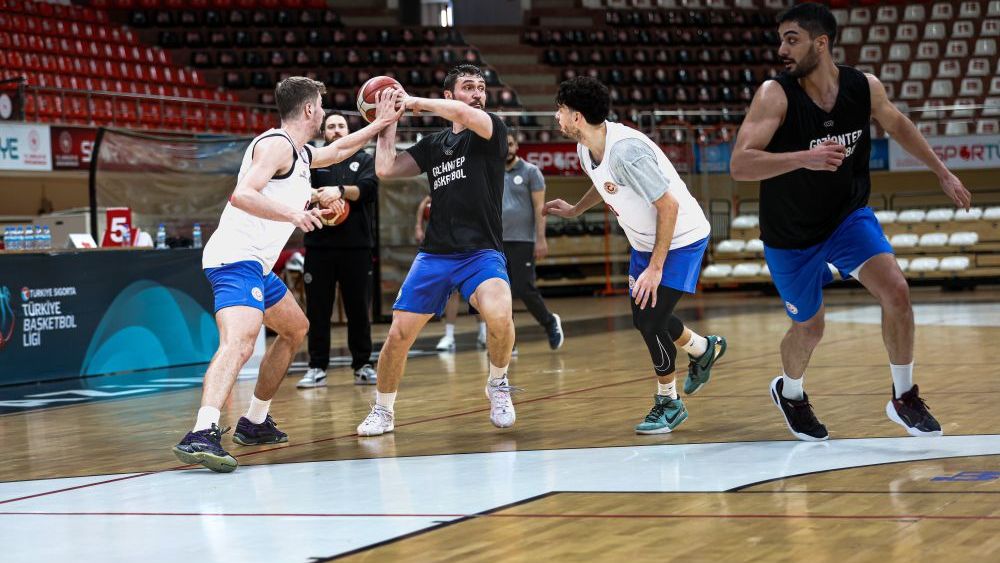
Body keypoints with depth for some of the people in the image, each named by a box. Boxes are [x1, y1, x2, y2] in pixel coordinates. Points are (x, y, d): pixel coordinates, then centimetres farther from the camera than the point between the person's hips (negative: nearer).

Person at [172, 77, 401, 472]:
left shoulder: (299, 153, 21)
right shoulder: (276, 144, -10)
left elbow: (338, 151, 43)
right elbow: (242, 195, -24)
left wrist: (381, 123, 41)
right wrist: (292, 214, -34)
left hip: (255, 264, 11)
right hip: (236, 260, -11)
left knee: (295, 329, 28)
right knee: (239, 343, -30)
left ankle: (254, 422, 31)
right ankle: (202, 435, -46)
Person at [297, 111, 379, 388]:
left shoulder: (364, 160, 9)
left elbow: (368, 188, -9)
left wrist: (340, 191, -25)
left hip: (356, 246, 0)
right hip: (319, 245, 1)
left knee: (358, 308, 3)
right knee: (317, 309, 1)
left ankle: (362, 366, 11)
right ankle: (317, 368, 7)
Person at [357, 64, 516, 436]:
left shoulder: (492, 130, 0)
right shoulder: (432, 145, 14)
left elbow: (465, 114, -22)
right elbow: (385, 169, 6)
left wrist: (417, 102, -7)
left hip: (481, 252, -4)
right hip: (434, 254, 4)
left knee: (499, 315, -32)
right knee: (398, 335, 1)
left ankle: (498, 385, -4)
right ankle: (382, 412, 22)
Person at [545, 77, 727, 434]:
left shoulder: (625, 150, -32)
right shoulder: (587, 149, -4)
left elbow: (668, 206, -29)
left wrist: (655, 268, -27)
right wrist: (574, 210, 23)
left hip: (681, 239, -9)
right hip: (645, 241, 9)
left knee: (651, 323, -13)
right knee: (643, 318, 16)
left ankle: (668, 403, 8)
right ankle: (704, 349, 44)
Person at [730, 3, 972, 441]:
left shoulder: (865, 88, -13)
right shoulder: (775, 96, -25)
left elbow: (897, 125, 10)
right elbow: (739, 165, -35)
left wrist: (943, 174, 15)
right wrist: (804, 158, -48)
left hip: (848, 216, 2)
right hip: (790, 235, -2)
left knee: (896, 291, -18)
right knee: (809, 328, 11)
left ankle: (904, 398, 0)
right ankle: (790, 392, 45)